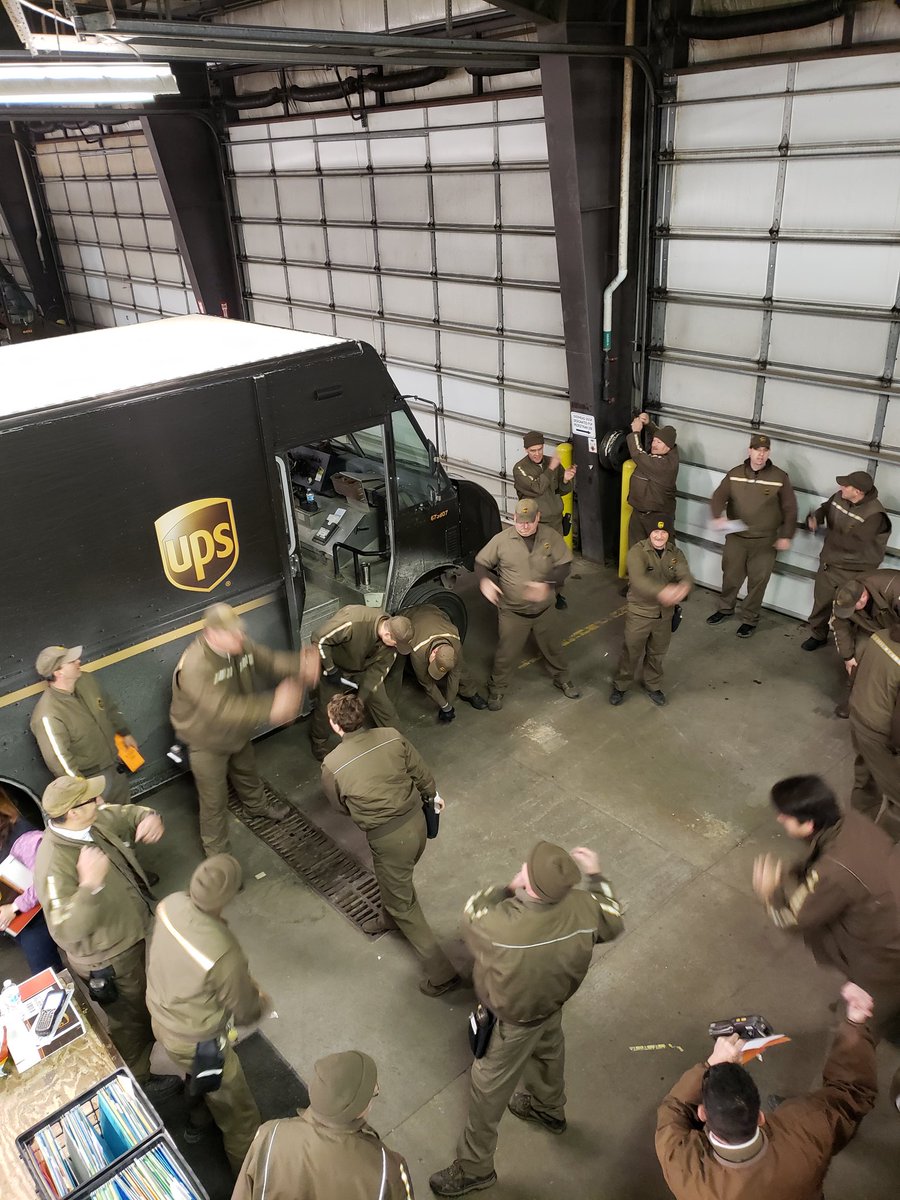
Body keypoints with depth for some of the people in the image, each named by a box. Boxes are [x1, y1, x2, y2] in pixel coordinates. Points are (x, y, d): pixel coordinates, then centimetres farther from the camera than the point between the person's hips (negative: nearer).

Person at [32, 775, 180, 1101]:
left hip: (131, 935, 8)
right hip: (108, 959, -8)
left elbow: (128, 814, 4)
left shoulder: (93, 820, -15)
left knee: (142, 999, 35)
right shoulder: (54, 864, -38)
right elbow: (65, 932, -43)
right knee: (128, 1018, 18)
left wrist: (149, 818, -20)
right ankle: (139, 1081, 43)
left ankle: (149, 1033, 64)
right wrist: (90, 885, -58)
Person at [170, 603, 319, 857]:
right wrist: (271, 707, -58)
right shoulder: (195, 666, -42)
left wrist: (301, 665, -30)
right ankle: (217, 853, 30)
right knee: (214, 800, 8)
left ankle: (257, 805, 62)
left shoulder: (241, 645, -18)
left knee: (247, 772, 32)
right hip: (207, 742, -7)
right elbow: (222, 708, -49)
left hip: (237, 732, 7)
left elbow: (269, 660, -9)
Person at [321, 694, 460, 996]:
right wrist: (433, 796, 24)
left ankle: (441, 973, 23)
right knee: (397, 881, 33)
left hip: (387, 838, -5)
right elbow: (422, 773, 4)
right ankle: (389, 918, 61)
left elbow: (340, 805, 3)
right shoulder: (391, 736, -10)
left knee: (404, 904, 16)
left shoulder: (332, 766, -17)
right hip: (416, 821, 5)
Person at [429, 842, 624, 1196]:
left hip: (512, 1021, -5)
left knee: (488, 1088, 20)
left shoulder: (500, 926, -45)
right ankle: (549, 1108, 65)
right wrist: (594, 875, 3)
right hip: (553, 1002, 5)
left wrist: (506, 890, -8)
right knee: (547, 1051, 35)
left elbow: (471, 916, -19)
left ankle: (475, 1167, 44)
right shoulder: (583, 906, -31)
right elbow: (612, 924, -6)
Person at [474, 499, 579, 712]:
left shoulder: (551, 537, -11)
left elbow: (564, 566, -12)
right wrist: (484, 581, -26)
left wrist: (546, 584, -30)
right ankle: (496, 689, 33)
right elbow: (481, 562, -3)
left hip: (543, 610, 2)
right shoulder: (502, 540, -14)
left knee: (552, 648, 23)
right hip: (512, 612, -2)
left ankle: (562, 679, 48)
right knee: (506, 653, 10)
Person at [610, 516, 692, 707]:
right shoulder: (637, 552, -19)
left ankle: (652, 685, 43)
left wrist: (683, 588, -44)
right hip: (639, 612, -4)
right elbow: (638, 580, -35)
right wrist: (663, 591, -52)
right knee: (632, 653, 9)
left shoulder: (675, 554, -3)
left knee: (657, 653, 20)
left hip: (664, 614, 4)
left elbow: (685, 576, -18)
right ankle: (620, 686, 30)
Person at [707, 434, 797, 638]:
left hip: (765, 541, -2)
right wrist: (718, 516, -26)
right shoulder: (735, 474, -2)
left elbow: (790, 509, -3)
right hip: (735, 537, 2)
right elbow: (719, 496, -5)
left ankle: (749, 619, 21)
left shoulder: (779, 477, -7)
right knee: (730, 576, 15)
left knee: (757, 581, 6)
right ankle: (725, 608, 37)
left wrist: (786, 536, -6)